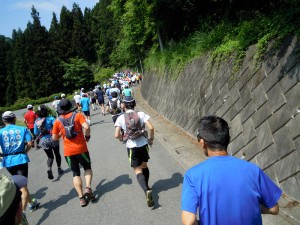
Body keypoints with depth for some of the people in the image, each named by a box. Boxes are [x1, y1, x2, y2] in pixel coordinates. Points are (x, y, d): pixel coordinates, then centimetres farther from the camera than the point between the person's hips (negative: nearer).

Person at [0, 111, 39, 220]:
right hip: (21, 159, -2)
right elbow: (30, 143, -8)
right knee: (23, 186, 3)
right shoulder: (23, 129, 1)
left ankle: (31, 204, 39)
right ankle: (22, 212, -9)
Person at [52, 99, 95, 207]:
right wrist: (87, 136, -2)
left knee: (76, 173, 13)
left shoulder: (57, 121, 2)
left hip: (68, 151, 2)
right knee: (87, 168, 20)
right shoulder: (78, 115, -5)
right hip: (81, 148, -1)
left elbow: (54, 138, 7)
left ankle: (81, 197, 6)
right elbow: (86, 127, -20)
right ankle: (88, 188, 0)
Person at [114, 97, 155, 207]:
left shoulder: (121, 118, -5)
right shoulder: (141, 114, -3)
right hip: (143, 144, 2)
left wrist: (123, 138, 10)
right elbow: (151, 128, -11)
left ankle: (146, 190, -19)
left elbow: (117, 135, -11)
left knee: (138, 170, 2)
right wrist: (151, 139, 5)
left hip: (131, 146, -2)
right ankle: (146, 187, 36)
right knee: (144, 166, 23)